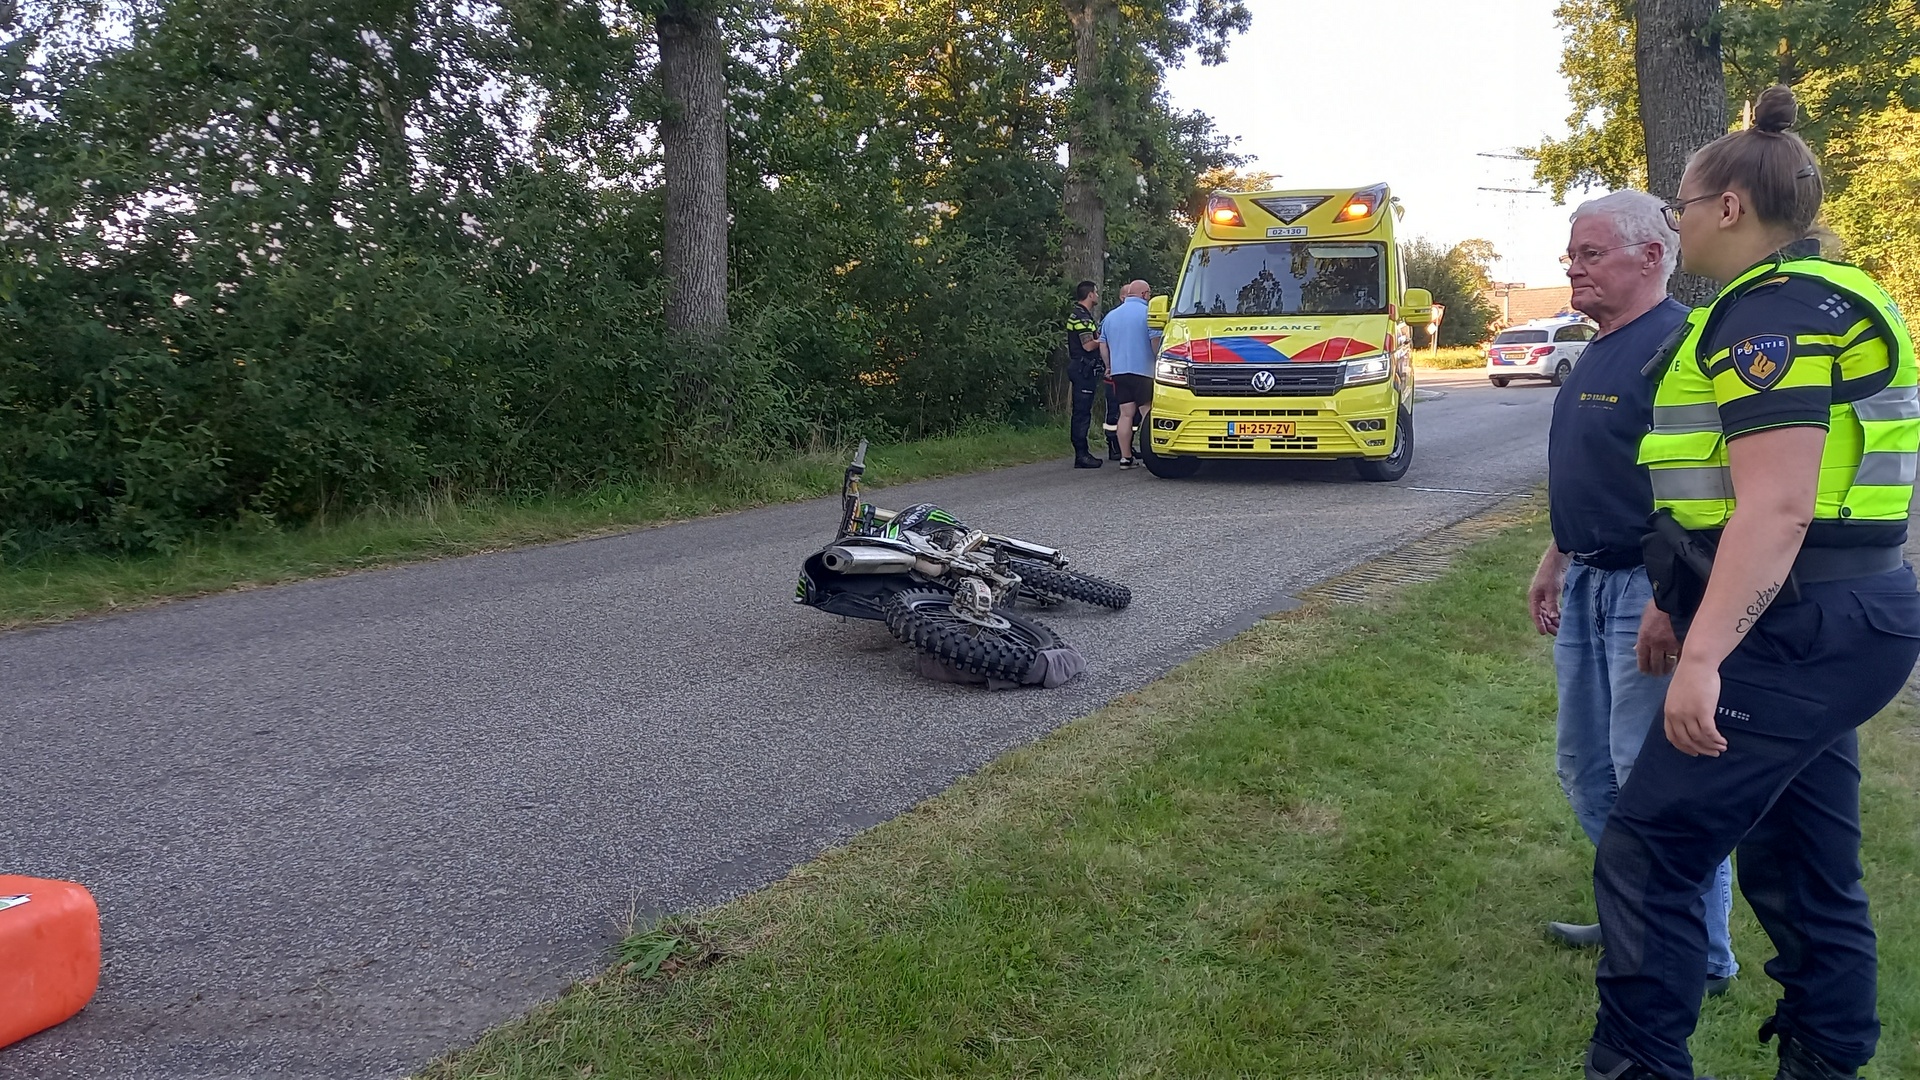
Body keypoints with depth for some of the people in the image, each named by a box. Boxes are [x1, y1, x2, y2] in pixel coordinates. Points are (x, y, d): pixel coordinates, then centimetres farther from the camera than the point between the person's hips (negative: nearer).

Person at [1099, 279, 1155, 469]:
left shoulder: (1111, 315, 16)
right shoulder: (1147, 313, -5)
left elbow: (1103, 345, 19)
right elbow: (1155, 340, -12)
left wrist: (1109, 367, 26)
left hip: (1118, 371, 6)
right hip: (1142, 370, -6)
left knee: (1125, 414, 6)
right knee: (1147, 413, -2)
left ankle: (1125, 457, 4)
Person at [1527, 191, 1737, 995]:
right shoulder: (1599, 350, 15)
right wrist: (1555, 561, 25)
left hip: (1647, 591, -10)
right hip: (1589, 585, 10)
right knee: (1588, 772, 17)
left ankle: (1699, 958, 11)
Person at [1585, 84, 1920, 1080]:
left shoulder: (1774, 311, -15)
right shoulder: (1811, 302, 19)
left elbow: (1775, 507, -24)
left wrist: (1706, 653, -27)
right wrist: (1682, 607, 25)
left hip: (1794, 634, -11)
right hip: (1830, 624, 11)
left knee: (1647, 852, -7)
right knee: (1803, 865, 17)